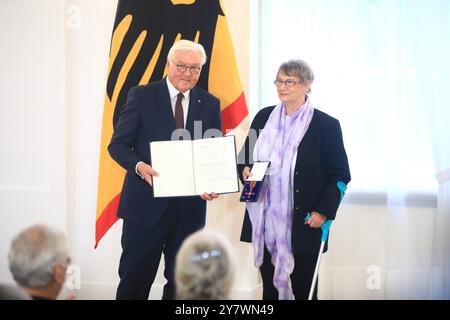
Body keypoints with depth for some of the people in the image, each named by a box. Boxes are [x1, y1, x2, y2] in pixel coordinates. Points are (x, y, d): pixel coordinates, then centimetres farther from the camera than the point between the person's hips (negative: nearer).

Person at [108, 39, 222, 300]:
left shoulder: (210, 104, 7)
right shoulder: (141, 96, -1)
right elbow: (118, 144, -3)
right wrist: (139, 166, -24)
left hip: (189, 207, 3)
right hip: (146, 203, -3)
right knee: (134, 279, 1)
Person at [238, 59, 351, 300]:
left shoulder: (327, 125, -4)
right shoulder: (264, 117, 8)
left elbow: (340, 174, -2)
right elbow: (246, 155, 17)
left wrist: (324, 211, -11)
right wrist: (245, 169, -5)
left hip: (303, 224, -4)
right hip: (265, 223, 4)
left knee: (304, 290, 5)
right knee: (269, 289, 10)